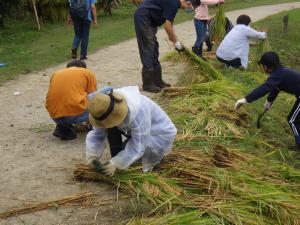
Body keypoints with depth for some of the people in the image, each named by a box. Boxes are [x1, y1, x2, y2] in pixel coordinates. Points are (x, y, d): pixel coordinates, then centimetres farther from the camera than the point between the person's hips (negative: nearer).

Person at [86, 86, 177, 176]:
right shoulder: (106, 109, -20)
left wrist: (115, 163, -36)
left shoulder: (138, 112, -39)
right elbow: (97, 135, -14)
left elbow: (138, 146, -35)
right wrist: (92, 156, -28)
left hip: (161, 135, -6)